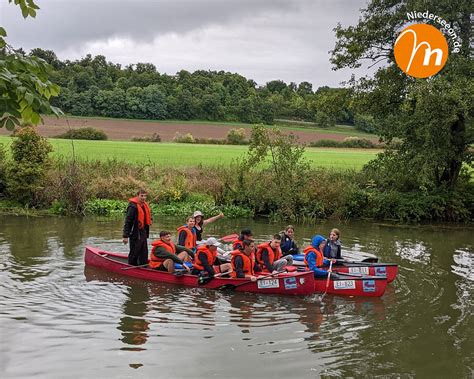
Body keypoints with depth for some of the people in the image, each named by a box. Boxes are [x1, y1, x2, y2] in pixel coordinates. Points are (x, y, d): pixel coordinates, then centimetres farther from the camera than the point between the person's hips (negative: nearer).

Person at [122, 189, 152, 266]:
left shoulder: (145, 205, 11)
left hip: (143, 233, 9)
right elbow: (127, 222, -19)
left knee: (144, 253, 14)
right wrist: (125, 236, -21)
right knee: (134, 253, 1)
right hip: (135, 234, -8)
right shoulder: (133, 206, -16)